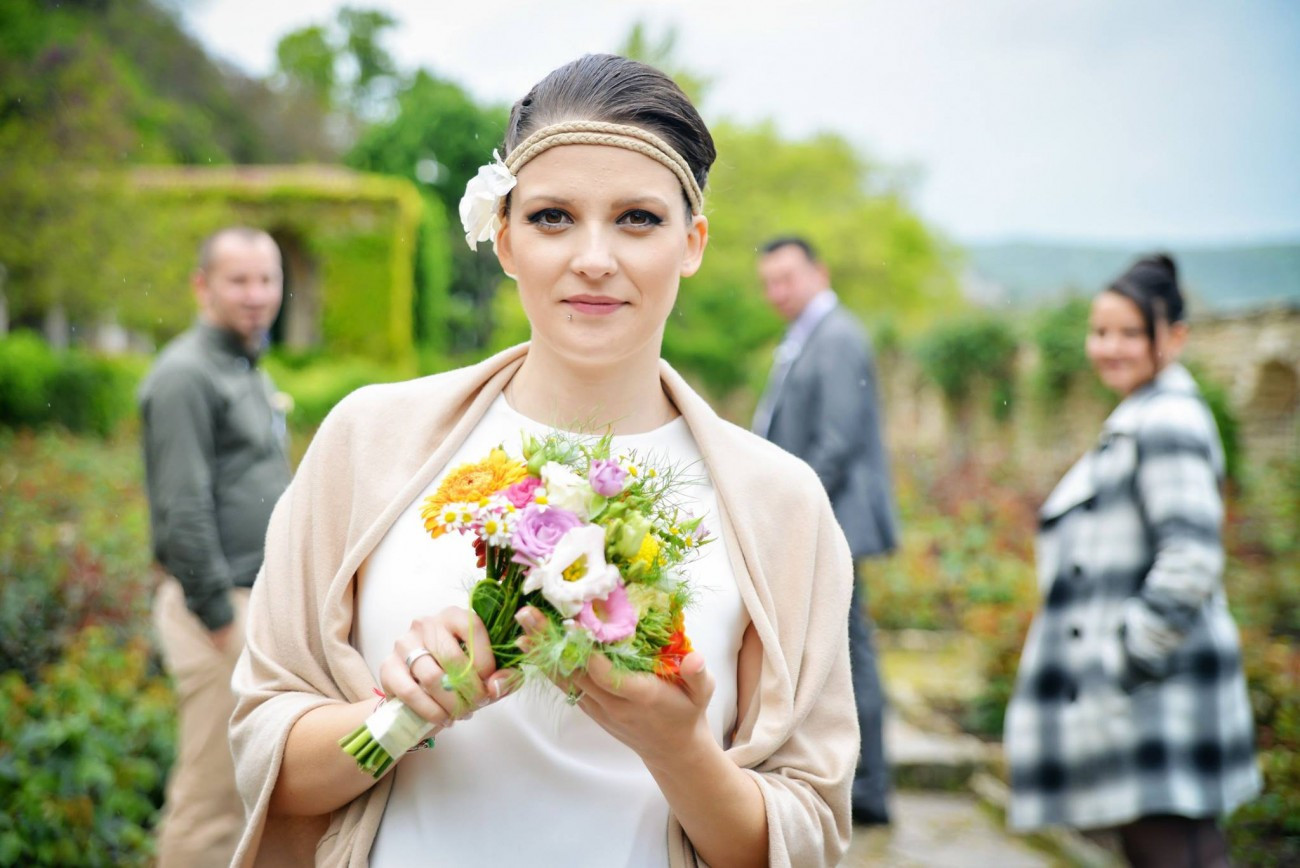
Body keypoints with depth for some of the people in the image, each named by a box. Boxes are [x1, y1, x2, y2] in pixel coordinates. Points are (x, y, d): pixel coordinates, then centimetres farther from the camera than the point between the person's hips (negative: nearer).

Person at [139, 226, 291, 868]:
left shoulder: (248, 371, 18)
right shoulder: (186, 374, -13)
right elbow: (182, 510, -19)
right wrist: (220, 618, -19)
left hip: (259, 599, 10)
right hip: (219, 606, -9)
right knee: (212, 793, -4)